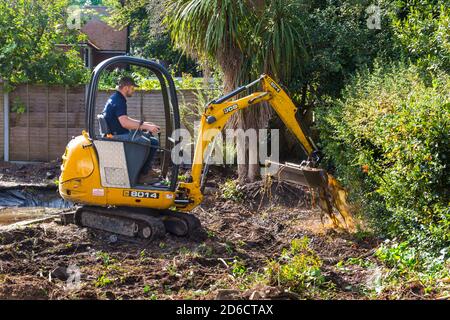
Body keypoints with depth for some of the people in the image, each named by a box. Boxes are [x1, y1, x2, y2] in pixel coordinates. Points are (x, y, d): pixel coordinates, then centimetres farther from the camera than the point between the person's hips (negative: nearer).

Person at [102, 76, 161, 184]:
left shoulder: (114, 98, 16)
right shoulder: (119, 101, -17)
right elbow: (125, 122, -29)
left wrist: (144, 123, 18)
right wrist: (146, 126, -24)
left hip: (116, 134, 11)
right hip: (118, 136, -11)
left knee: (147, 135, 24)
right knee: (153, 143, -14)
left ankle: (147, 169, 21)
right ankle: (143, 174, -8)